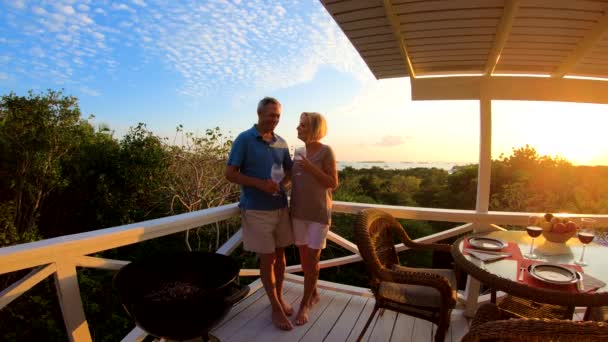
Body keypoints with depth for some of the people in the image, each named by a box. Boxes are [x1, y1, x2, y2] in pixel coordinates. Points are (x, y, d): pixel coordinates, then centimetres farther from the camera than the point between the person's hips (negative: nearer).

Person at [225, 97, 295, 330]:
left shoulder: (281, 142, 7)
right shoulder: (244, 139, -7)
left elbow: (290, 170, 19)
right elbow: (230, 173, -10)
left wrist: (282, 184, -3)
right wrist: (260, 183, -21)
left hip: (281, 207, 5)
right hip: (257, 209, -5)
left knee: (280, 255, 14)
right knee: (267, 258, 3)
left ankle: (279, 297, 33)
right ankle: (275, 307, 19)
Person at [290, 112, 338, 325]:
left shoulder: (326, 152, -10)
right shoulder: (298, 153, 7)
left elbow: (333, 184, -12)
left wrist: (311, 168, -22)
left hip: (318, 214, -5)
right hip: (299, 213, 6)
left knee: (312, 260, 0)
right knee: (304, 258, 13)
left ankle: (304, 304, 15)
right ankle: (313, 294, 33)